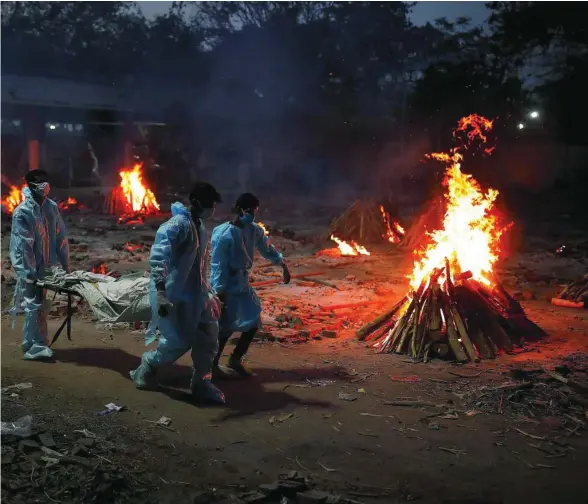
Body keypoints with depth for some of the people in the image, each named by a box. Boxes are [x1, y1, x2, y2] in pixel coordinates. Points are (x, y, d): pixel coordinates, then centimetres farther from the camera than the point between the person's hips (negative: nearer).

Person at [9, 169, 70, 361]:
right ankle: (35, 346, 0)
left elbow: (61, 237, 8)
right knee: (35, 305, -6)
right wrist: (29, 273, -19)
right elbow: (23, 245, -16)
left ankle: (32, 345, 24)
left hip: (47, 267, 6)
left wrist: (65, 264, 7)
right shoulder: (22, 212, -13)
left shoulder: (52, 206, 4)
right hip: (30, 269, -6)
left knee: (39, 304, 13)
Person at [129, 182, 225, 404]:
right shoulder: (177, 225, -21)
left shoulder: (199, 226, 8)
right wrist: (160, 293, -41)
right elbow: (157, 258, -31)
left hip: (194, 292, 9)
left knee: (208, 335, 7)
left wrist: (206, 290, 25)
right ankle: (145, 369, 22)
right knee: (179, 341, -2)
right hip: (174, 294, -9)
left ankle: (201, 383, 19)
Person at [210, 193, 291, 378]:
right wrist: (219, 292, -20)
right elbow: (217, 265, -19)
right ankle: (212, 365, 12)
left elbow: (267, 249, 20)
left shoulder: (255, 230, 3)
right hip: (227, 286, -8)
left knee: (254, 322, 11)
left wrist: (283, 265, 18)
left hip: (242, 285, 8)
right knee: (226, 327, -3)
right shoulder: (224, 233, -19)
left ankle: (235, 360, 25)